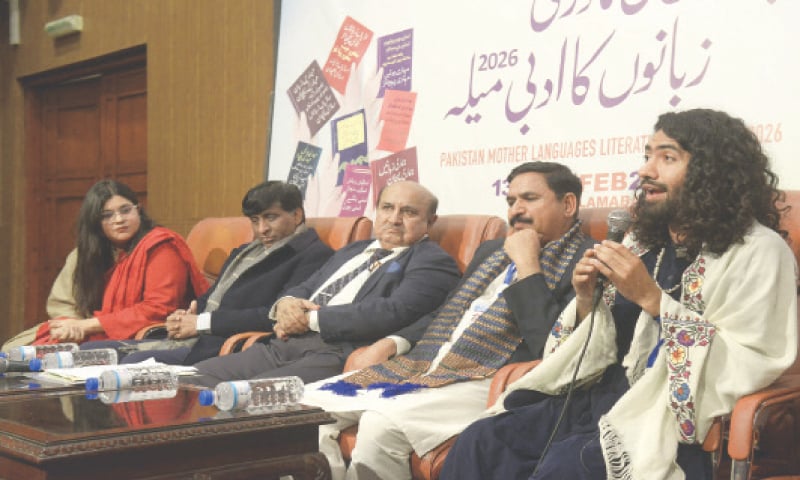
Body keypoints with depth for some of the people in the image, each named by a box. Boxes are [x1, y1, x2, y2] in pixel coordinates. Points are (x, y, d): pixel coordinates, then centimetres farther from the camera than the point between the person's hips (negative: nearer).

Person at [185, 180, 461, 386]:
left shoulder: (433, 262, 2)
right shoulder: (352, 251, 28)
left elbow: (395, 312, -15)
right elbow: (303, 290, 28)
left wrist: (311, 318, -10)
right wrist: (285, 304, 0)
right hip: (286, 345, 8)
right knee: (191, 380, -11)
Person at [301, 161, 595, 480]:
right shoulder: (491, 250, 22)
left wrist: (528, 263, -12)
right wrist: (394, 342, 12)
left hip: (493, 383, -8)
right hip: (424, 366, 8)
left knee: (381, 422, -31)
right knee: (310, 403, -7)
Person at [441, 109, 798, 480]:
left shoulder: (758, 251, -5)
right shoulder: (644, 241, 14)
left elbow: (752, 365, -16)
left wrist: (652, 298, -18)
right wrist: (587, 301, -5)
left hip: (673, 420, -6)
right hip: (601, 398, 7)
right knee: (480, 443, -14)